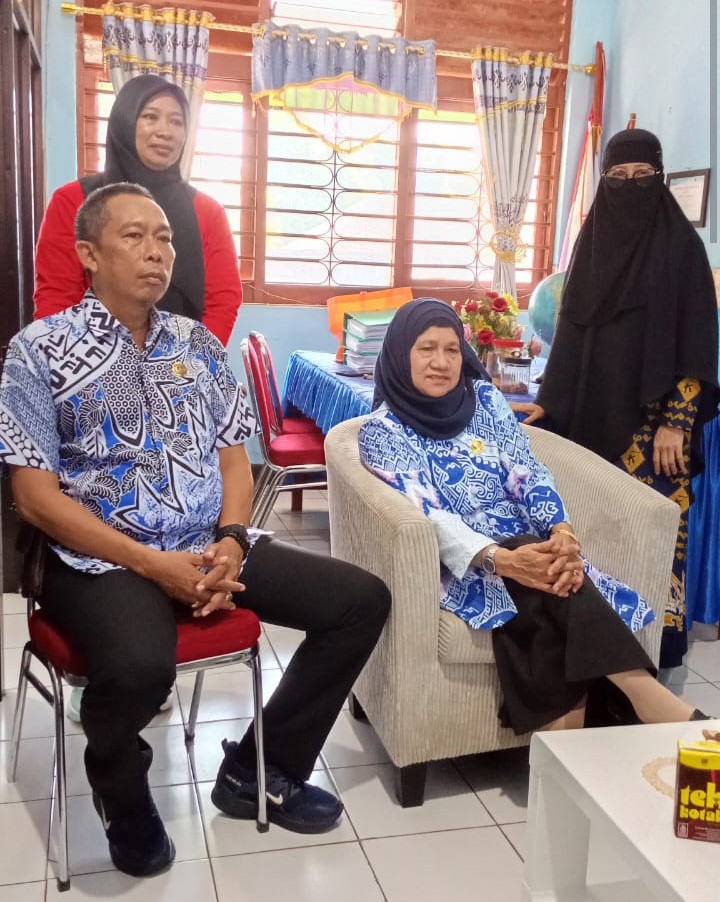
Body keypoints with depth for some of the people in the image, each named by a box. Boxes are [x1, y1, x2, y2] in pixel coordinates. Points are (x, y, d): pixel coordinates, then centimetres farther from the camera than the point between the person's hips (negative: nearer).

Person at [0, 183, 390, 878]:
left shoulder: (199, 343, 12)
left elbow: (234, 456, 11)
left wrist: (231, 543, -9)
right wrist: (153, 564, -18)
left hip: (212, 546, 6)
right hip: (102, 559, -5)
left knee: (362, 600, -5)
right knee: (140, 667, -37)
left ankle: (258, 768, 12)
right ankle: (124, 799, 2)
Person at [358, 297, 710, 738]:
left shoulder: (485, 398, 10)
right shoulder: (383, 431, -4)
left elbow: (529, 475, 3)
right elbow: (427, 516, -16)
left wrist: (562, 531, -20)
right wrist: (502, 559, -33)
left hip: (530, 547, 4)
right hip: (459, 566, -4)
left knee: (563, 581, -31)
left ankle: (569, 718, -33)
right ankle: (643, 693, -39)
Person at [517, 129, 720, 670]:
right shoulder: (592, 239, 9)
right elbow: (572, 329, 11)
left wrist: (676, 422, -13)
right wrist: (549, 402, 5)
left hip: (652, 415, -4)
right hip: (593, 410, 4)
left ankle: (657, 640, 8)